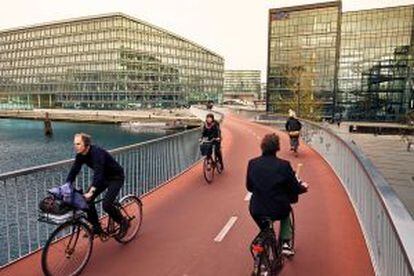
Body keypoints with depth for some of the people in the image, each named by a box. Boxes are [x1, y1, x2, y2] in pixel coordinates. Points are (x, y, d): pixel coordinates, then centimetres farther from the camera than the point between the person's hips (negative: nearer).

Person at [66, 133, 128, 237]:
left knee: (106, 204, -19)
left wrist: (91, 192, -50)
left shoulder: (97, 153, -31)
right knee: (87, 200, -4)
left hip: (116, 177, -8)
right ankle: (97, 228, 11)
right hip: (103, 177, 8)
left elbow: (98, 173, -40)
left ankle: (123, 222, 6)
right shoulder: (80, 155, -8)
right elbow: (73, 171, -6)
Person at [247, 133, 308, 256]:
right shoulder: (284, 165, -12)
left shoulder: (252, 163, -5)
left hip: (257, 211, 2)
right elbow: (295, 189, -4)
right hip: (279, 210, -2)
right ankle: (286, 243, 26)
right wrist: (303, 187, 19)